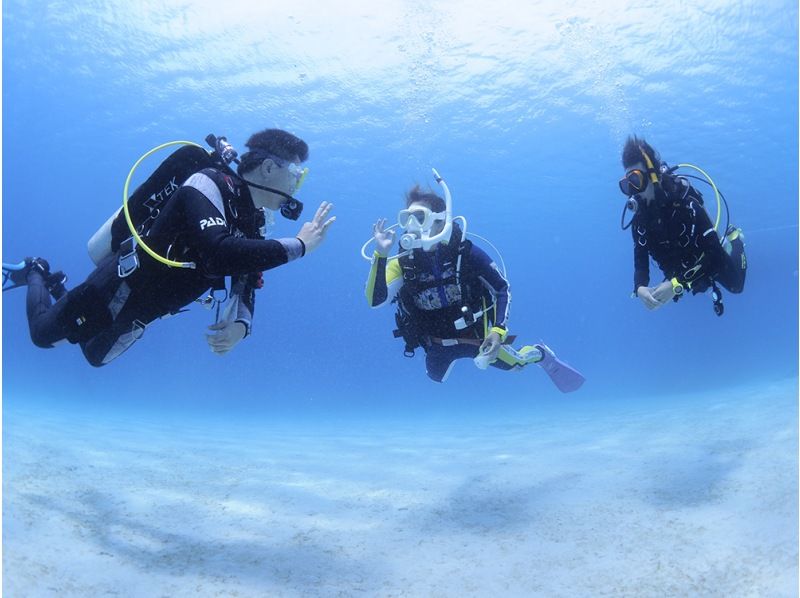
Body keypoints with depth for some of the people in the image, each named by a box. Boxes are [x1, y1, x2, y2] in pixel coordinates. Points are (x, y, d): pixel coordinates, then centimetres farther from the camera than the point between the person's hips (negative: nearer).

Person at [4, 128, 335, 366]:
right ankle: (36, 273, 39)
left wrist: (239, 325, -25)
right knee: (42, 335, 13)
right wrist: (299, 245, -38)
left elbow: (245, 285, -3)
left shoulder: (253, 224, -2)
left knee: (96, 357, 29)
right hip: (119, 288, -8)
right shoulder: (210, 184, -27)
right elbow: (220, 255, -44)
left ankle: (57, 285, 47)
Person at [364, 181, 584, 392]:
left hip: (476, 336, -3)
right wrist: (381, 254, -41)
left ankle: (542, 355, 49)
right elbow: (376, 300, -31)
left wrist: (498, 330, -25)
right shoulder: (402, 264, -19)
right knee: (436, 378, 29)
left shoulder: (466, 253, -24)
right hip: (437, 344, 3)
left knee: (515, 363, 14)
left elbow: (502, 289, -13)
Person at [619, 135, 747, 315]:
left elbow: (715, 254, -42)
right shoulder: (639, 220, -23)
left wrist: (678, 284, -53)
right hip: (682, 271, 4)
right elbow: (641, 260, -21)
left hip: (712, 261, -4)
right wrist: (639, 288, -44)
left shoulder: (687, 205, -39)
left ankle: (734, 239, 43)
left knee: (736, 286, 24)